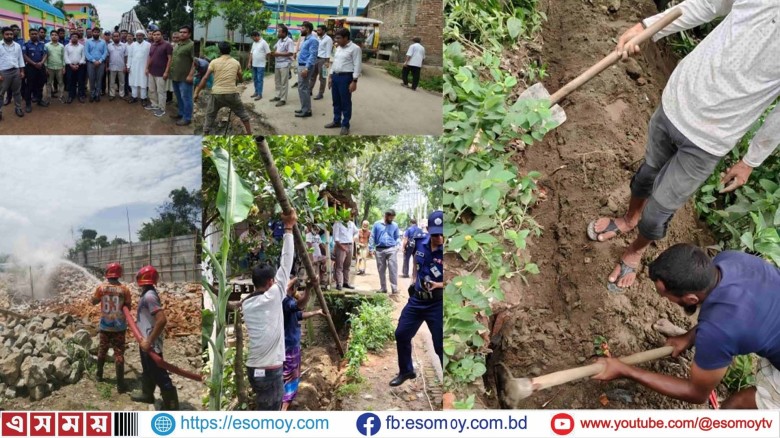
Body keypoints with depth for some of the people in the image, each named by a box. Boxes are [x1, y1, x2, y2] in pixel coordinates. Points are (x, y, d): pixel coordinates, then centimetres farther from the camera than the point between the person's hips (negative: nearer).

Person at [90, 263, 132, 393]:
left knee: (102, 349, 22)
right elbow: (128, 308, -2)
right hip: (119, 326, -2)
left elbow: (94, 301, 9)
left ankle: (99, 374, 39)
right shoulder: (124, 289, -11)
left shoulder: (101, 288, -7)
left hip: (105, 325, 2)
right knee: (119, 353, -1)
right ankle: (120, 384, -4)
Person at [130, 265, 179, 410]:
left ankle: (171, 407, 1)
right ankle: (147, 394, 47)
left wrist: (149, 341, -28)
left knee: (159, 374, -5)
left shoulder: (149, 296, -23)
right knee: (148, 370, 27)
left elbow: (162, 320, -31)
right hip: (146, 340, 10)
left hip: (151, 343, -10)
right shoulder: (148, 294, 9)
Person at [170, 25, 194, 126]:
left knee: (185, 98, -2)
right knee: (179, 97, 18)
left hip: (185, 77, -8)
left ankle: (187, 118, 5)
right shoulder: (177, 45, 14)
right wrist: (170, 71, 17)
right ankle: (181, 113, 32)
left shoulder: (191, 45, -13)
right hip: (175, 76, 9)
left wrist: (190, 75, -23)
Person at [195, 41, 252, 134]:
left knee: (210, 116, 14)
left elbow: (205, 78, -4)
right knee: (243, 113, 19)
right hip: (232, 93, 1)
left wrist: (197, 92, 1)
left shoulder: (214, 62, 2)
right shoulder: (236, 63, 6)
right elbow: (240, 79, 19)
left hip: (217, 93, 0)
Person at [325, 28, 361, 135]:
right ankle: (336, 121, 28)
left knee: (345, 102, 0)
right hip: (335, 76, 8)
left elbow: (357, 66, -14)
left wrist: (354, 81, -18)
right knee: (336, 101, 15)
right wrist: (330, 76, 17)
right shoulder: (338, 48, 13)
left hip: (346, 77, -8)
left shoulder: (355, 48, -11)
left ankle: (345, 125, 9)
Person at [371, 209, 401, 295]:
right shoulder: (377, 224, 4)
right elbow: (372, 237, 5)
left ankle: (394, 289, -7)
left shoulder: (395, 225, 6)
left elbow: (397, 237, 12)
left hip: (391, 250, -1)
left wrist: (398, 245, -5)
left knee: (393, 270, -8)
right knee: (381, 270, 9)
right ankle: (383, 288, 19)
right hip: (380, 250, 1)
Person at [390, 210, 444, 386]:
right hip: (417, 299, 6)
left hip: (437, 303, -6)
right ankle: (406, 371, 40)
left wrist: (440, 285, -35)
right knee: (401, 334, 17)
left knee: (440, 345, -3)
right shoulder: (420, 239, -7)